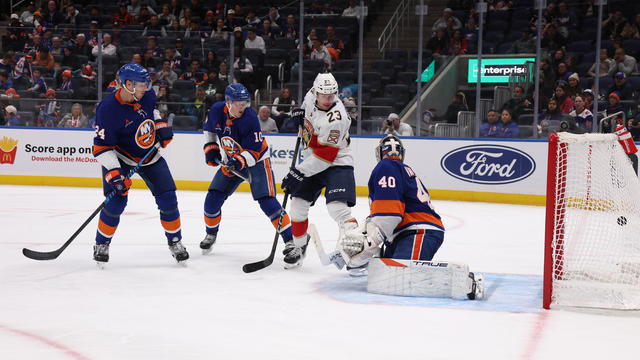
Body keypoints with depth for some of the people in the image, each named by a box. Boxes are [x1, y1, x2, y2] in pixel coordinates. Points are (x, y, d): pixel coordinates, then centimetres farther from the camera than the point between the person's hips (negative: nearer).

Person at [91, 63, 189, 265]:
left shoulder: (146, 95, -11)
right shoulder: (108, 109, -27)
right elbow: (102, 148, -25)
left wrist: (161, 126, 1)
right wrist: (114, 174, -32)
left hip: (149, 155, 5)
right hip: (120, 157, -5)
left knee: (167, 198, 0)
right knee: (116, 201, -14)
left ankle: (175, 241, 18)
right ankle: (101, 244, 7)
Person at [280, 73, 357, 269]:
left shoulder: (336, 119, -28)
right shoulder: (311, 97, -5)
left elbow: (325, 156, -28)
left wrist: (298, 172, -27)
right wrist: (299, 113, 3)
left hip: (337, 163, -7)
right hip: (311, 160, 7)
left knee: (337, 208, -24)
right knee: (297, 205, 7)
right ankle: (299, 245, 28)